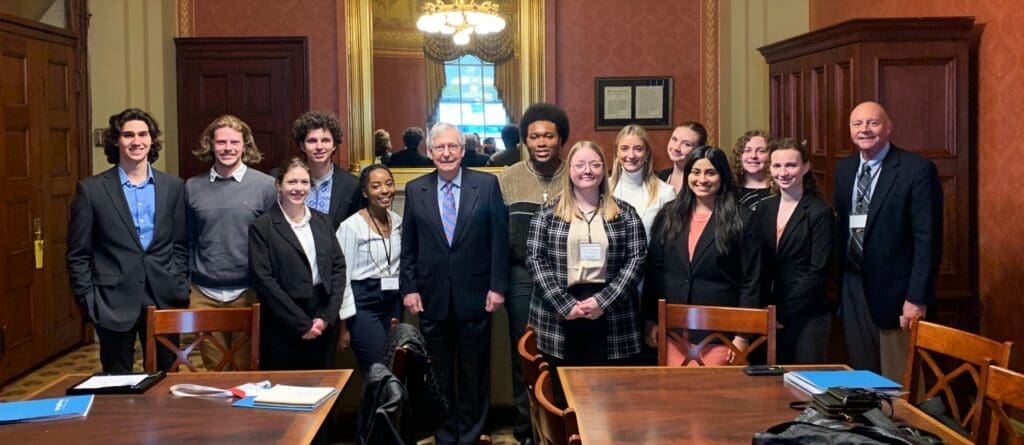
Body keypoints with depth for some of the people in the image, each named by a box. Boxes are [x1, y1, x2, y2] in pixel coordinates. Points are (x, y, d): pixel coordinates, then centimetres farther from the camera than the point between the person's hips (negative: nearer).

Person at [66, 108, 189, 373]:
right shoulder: (91, 190, -2)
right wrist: (88, 302, -5)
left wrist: (180, 291, 3)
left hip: (163, 301, 2)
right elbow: (78, 255, 0)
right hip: (113, 303, -2)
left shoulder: (174, 187, 6)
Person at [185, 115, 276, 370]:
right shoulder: (192, 187, 5)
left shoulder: (265, 185, -2)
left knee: (247, 372, 7)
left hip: (248, 293, -2)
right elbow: (188, 240, 11)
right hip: (204, 295, 2)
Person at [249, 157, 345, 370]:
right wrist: (302, 323, -12)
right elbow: (264, 279, -10)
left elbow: (339, 267, 8)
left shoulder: (322, 222, 12)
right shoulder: (262, 227, -3)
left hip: (323, 322, 4)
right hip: (284, 325, -4)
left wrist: (327, 316, -5)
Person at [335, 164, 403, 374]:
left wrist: (397, 314, 13)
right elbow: (342, 277, -9)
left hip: (392, 303, 6)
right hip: (364, 306, -6)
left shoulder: (397, 221, 7)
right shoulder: (351, 226, -11)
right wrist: (343, 327, -9)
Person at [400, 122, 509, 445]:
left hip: (474, 294, -1)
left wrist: (497, 286, -7)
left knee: (474, 371, 8)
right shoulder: (415, 189, 4)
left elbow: (499, 239, -3)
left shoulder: (487, 185, -2)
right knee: (438, 373, 11)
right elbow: (408, 246, 6)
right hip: (432, 295, 2)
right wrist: (409, 288, -1)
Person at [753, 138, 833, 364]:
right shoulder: (764, 208, 8)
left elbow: (818, 270, -12)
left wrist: (783, 311, -14)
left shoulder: (820, 212, -8)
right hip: (773, 315, 5)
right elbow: (761, 265, 8)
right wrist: (764, 309, -3)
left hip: (808, 317, -4)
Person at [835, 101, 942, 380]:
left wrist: (917, 298, -17)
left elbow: (928, 240, -13)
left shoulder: (917, 169, -10)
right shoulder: (843, 169, 10)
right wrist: (840, 283, 10)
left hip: (895, 293, -6)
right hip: (853, 293, 6)